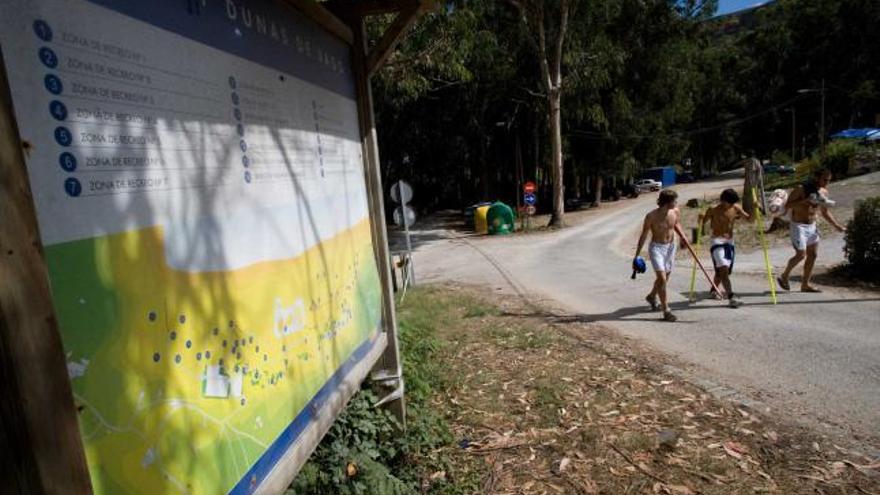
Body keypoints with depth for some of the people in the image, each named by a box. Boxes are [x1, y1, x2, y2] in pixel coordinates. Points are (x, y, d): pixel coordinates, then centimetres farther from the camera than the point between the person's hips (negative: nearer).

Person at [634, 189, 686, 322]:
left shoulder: (676, 212, -5)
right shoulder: (651, 216, -19)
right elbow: (643, 236, -11)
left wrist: (681, 235, -2)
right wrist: (637, 255, -9)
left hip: (670, 247, 6)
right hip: (656, 247, -6)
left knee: (665, 277, 19)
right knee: (662, 278, -15)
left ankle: (651, 296, 47)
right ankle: (666, 311, -6)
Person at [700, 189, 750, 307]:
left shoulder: (736, 208, 3)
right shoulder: (713, 210, -9)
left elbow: (749, 219, 11)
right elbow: (703, 222, -6)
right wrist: (700, 219, -28)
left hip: (730, 242, 5)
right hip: (717, 241, -5)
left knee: (721, 271, 14)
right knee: (724, 269, -17)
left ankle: (713, 290, 38)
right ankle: (731, 298, -21)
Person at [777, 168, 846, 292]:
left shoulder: (823, 192, 6)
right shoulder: (801, 189, -15)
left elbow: (825, 212, 17)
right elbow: (787, 206, -19)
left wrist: (837, 226, 14)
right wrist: (806, 200, -28)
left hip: (812, 226, 7)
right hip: (798, 226, -7)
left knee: (813, 255, 7)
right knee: (801, 255, -10)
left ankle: (805, 285, 14)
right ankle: (784, 277, 10)